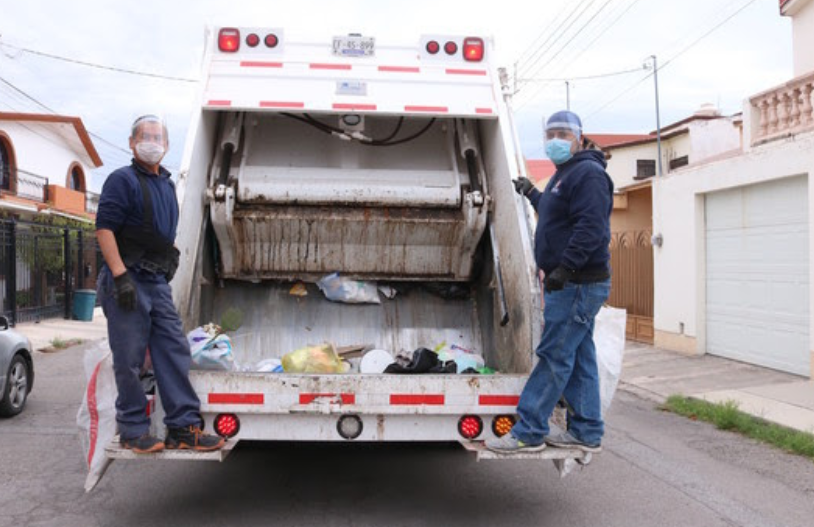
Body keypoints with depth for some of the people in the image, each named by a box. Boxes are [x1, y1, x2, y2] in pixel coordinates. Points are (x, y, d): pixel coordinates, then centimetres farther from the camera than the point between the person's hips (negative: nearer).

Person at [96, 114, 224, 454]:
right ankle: (133, 430, 13)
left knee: (174, 353, 4)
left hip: (158, 283, 7)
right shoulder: (123, 180, -5)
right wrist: (121, 274, -21)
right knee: (129, 360, 1)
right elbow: (104, 228, -13)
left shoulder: (166, 184, 18)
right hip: (127, 282, -7)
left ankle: (183, 428, 9)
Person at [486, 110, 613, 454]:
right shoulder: (565, 174, 20)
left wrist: (564, 268, -28)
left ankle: (528, 432, -1)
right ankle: (586, 432, 20)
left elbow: (591, 227, -23)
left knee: (554, 356, -7)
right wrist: (533, 195, 38)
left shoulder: (588, 173, -12)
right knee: (578, 358, 12)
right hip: (571, 283, 11)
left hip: (578, 284, -10)